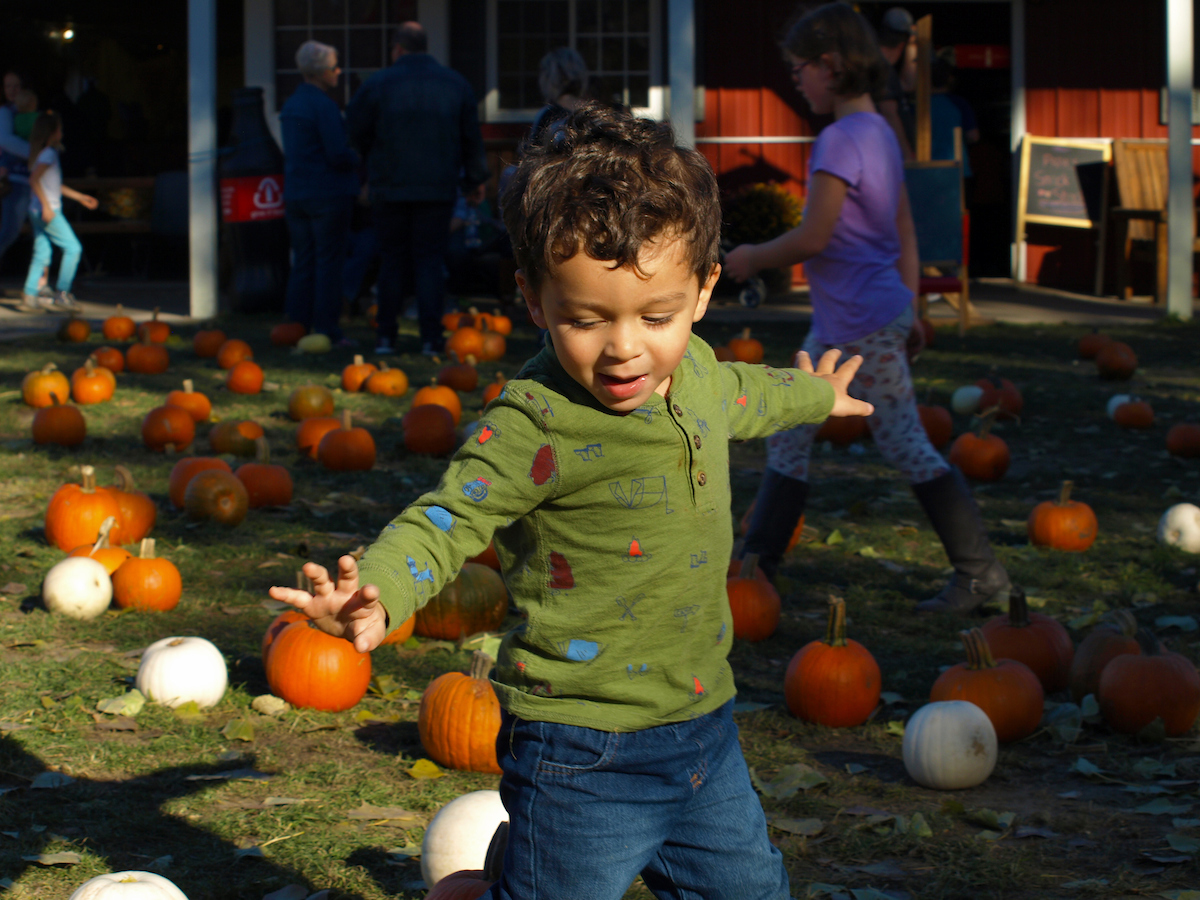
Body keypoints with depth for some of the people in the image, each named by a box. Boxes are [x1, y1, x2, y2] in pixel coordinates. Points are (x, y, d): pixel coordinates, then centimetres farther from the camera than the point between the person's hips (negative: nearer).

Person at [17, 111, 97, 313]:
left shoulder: (49, 152, 17)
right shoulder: (49, 154, -12)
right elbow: (34, 180, -23)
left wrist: (80, 197, 30)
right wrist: (46, 206, -25)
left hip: (39, 211, 9)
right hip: (47, 211, -9)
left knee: (41, 255, 8)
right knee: (73, 248, -5)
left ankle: (29, 297, 6)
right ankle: (62, 295, -5)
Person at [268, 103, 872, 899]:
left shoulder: (697, 371, 2)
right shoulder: (535, 425, -21)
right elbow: (446, 520, -22)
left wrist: (812, 394, 44)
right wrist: (376, 594, -42)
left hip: (702, 729, 7)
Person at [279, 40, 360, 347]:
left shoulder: (290, 105, 13)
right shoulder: (323, 105, -15)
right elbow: (339, 154, -20)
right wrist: (359, 160, 1)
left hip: (295, 192, 8)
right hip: (328, 192, -8)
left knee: (303, 262, 12)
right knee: (329, 263, -3)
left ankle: (296, 326, 11)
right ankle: (327, 329, -2)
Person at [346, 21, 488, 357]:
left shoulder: (378, 84, -4)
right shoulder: (455, 84, 3)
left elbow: (356, 128, 2)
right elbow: (471, 138, 9)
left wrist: (373, 162, 21)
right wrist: (475, 180, 20)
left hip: (390, 187, -1)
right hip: (438, 187, 1)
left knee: (391, 260, 10)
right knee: (431, 260, 3)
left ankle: (386, 336, 9)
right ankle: (431, 338, -5)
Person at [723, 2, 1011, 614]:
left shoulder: (841, 140, -19)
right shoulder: (880, 134, 11)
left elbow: (813, 238, -21)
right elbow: (906, 235, 16)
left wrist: (752, 259, -6)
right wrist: (908, 310, 20)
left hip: (861, 327, -10)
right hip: (839, 326, 10)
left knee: (908, 449, -4)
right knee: (789, 433, 15)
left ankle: (982, 575, 2)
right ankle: (757, 560, 22)